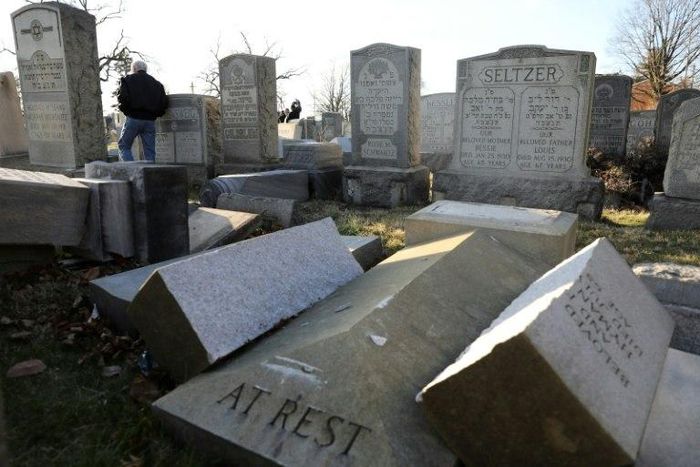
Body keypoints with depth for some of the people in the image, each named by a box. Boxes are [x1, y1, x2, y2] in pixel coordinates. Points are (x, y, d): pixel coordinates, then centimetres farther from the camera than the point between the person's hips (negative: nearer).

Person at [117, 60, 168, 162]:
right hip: (150, 120, 3)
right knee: (149, 151, 6)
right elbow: (164, 103, 7)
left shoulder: (127, 80, 4)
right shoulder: (156, 83, 15)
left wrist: (125, 110, 5)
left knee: (124, 146, 7)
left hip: (133, 118, -3)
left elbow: (122, 97, -11)